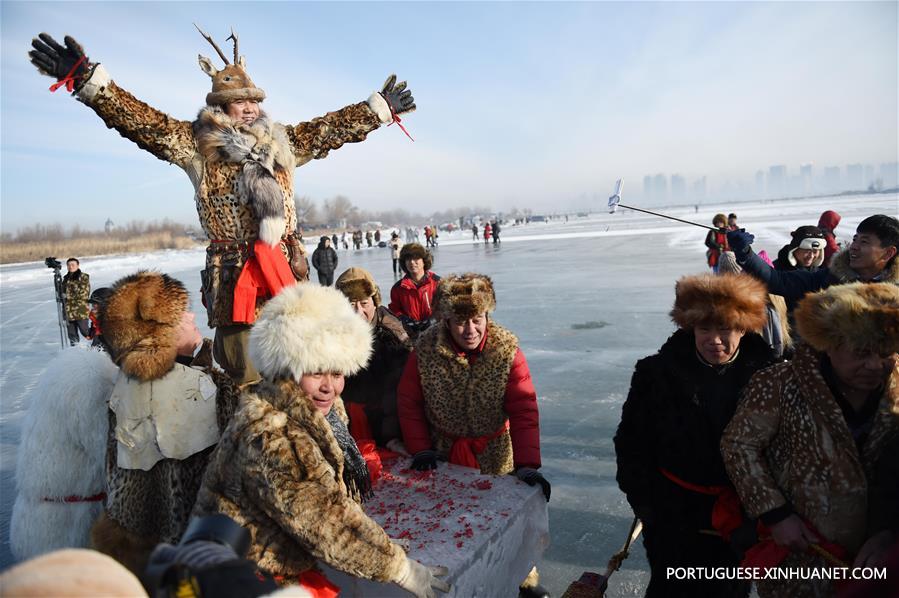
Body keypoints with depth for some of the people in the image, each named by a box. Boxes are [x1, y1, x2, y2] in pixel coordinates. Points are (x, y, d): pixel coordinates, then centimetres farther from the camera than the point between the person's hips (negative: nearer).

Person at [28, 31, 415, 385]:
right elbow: (144, 123, -4)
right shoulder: (198, 144, 4)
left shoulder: (281, 141, 16)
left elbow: (329, 129, 20)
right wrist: (88, 80, -15)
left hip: (287, 267, 4)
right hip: (233, 272, -4)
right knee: (245, 373, -1)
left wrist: (379, 107, 22)